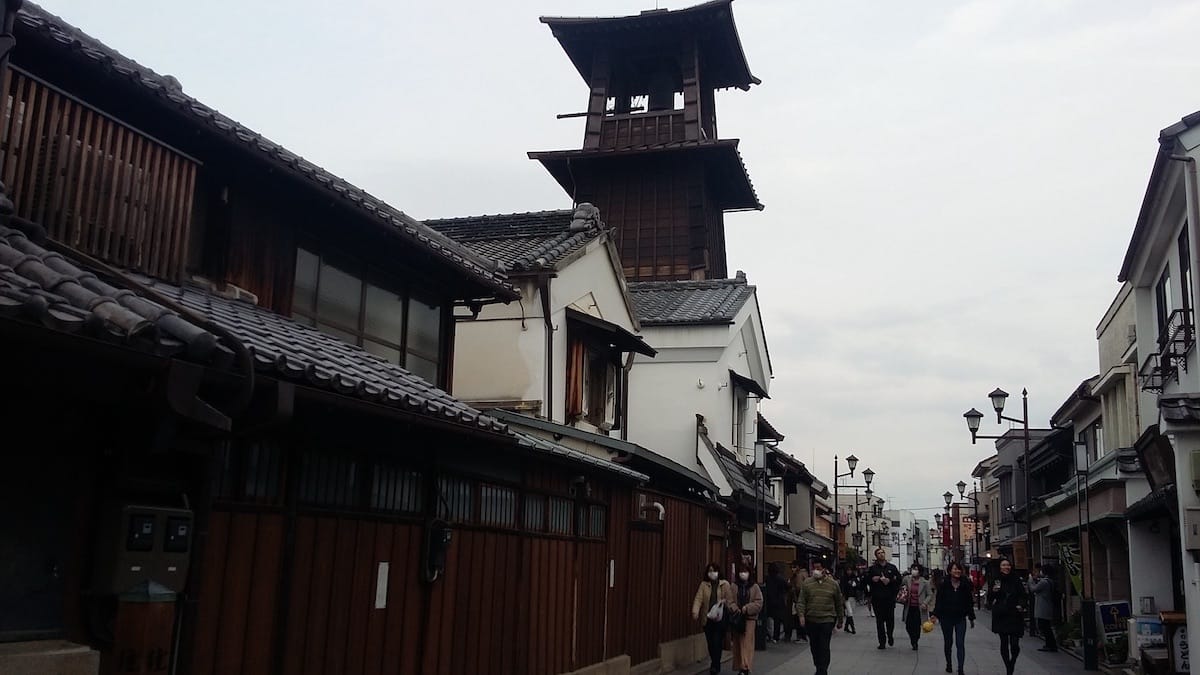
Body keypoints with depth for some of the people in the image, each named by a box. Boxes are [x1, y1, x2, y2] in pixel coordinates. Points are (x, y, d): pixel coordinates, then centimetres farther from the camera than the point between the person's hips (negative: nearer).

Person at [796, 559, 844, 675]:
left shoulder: (833, 584, 3)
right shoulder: (807, 584, 4)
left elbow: (839, 604, 10)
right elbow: (801, 601, 1)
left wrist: (840, 621, 12)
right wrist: (801, 615, -14)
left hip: (827, 620, -2)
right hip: (811, 621, 2)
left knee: (824, 647, -9)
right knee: (814, 647, 11)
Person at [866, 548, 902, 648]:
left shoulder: (892, 567, 9)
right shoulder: (872, 568, 8)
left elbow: (899, 579, 4)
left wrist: (890, 581, -11)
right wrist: (872, 579, -10)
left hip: (890, 598, 0)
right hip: (877, 598, 0)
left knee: (890, 619, 1)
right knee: (880, 620, -1)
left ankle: (890, 636, 29)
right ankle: (882, 642, 4)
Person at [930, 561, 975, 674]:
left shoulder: (966, 584, -2)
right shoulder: (944, 585, -6)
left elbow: (970, 602, 3)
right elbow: (939, 601, -5)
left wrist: (971, 618, 6)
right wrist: (935, 615, -15)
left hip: (960, 618, 0)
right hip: (946, 618, 0)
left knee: (960, 644, -7)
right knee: (948, 643, 14)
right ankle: (948, 664, 32)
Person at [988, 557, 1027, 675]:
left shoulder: (1016, 581, 4)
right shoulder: (996, 581, 4)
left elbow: (1022, 596, 10)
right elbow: (989, 599, 5)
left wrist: (1021, 605, -8)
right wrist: (993, 592, -15)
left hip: (1015, 617, 0)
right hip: (1001, 617, 1)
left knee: (1015, 645, -8)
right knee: (1004, 644, 3)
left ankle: (1011, 665, 17)